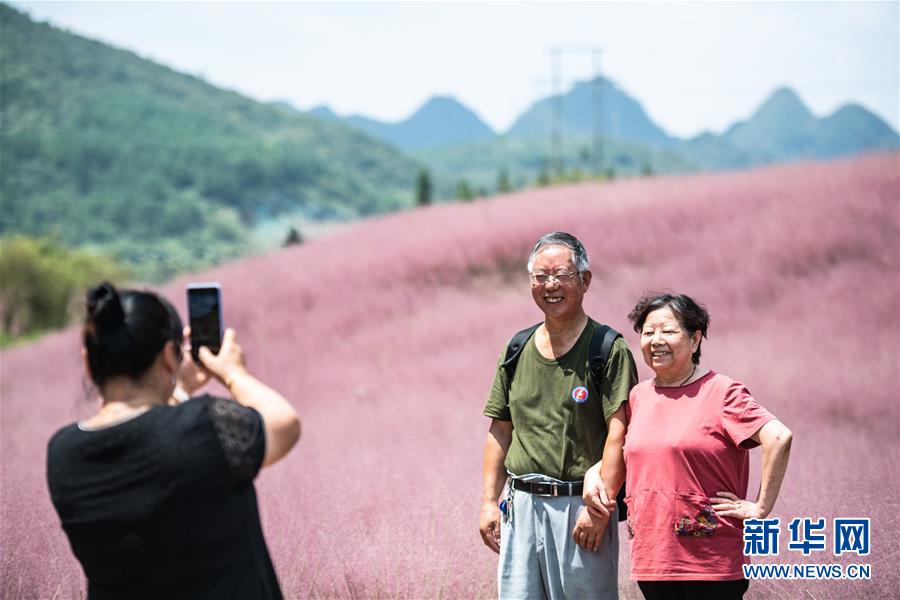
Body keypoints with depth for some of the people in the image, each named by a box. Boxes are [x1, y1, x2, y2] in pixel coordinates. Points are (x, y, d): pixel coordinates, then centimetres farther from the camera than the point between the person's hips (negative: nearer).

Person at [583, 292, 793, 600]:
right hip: (650, 559, 6)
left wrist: (761, 508, -17)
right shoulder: (638, 396, 13)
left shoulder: (721, 392, -6)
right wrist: (593, 473, 8)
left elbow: (779, 437, -18)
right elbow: (617, 451, 29)